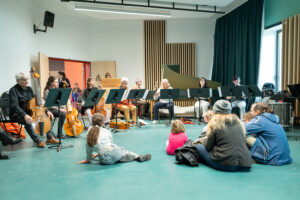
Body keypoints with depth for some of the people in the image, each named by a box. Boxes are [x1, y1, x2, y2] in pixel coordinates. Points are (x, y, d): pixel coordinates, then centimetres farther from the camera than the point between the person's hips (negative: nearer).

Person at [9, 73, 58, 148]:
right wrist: (25, 115, -44)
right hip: (17, 114, -7)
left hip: (29, 112, 7)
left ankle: (50, 138, -5)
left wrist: (46, 111, -6)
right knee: (27, 121, -39)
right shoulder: (13, 90, -13)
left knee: (48, 116, -6)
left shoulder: (29, 89, 7)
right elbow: (14, 106, -26)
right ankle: (38, 141, -28)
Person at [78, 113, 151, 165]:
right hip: (115, 152, 0)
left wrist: (88, 159, 24)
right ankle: (138, 157, 19)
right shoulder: (106, 131, 9)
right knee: (122, 151, 30)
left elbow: (88, 146, 11)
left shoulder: (90, 130, 7)